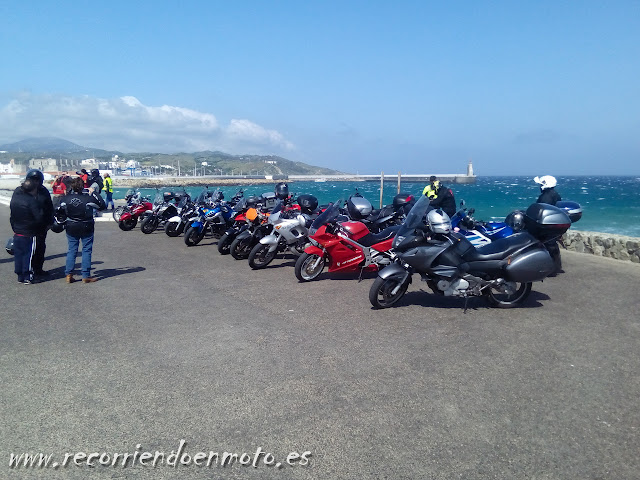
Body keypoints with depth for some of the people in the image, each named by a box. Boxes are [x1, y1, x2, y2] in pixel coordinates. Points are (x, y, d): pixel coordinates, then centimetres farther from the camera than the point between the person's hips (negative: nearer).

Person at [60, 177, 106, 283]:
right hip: (86, 228, -3)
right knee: (87, 251, 4)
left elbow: (61, 207, 14)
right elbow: (102, 206, -7)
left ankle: (68, 274, 10)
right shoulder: (88, 198, -17)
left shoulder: (66, 198, -6)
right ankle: (86, 276, 5)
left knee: (71, 250, 12)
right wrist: (94, 193, -2)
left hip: (71, 228, 3)